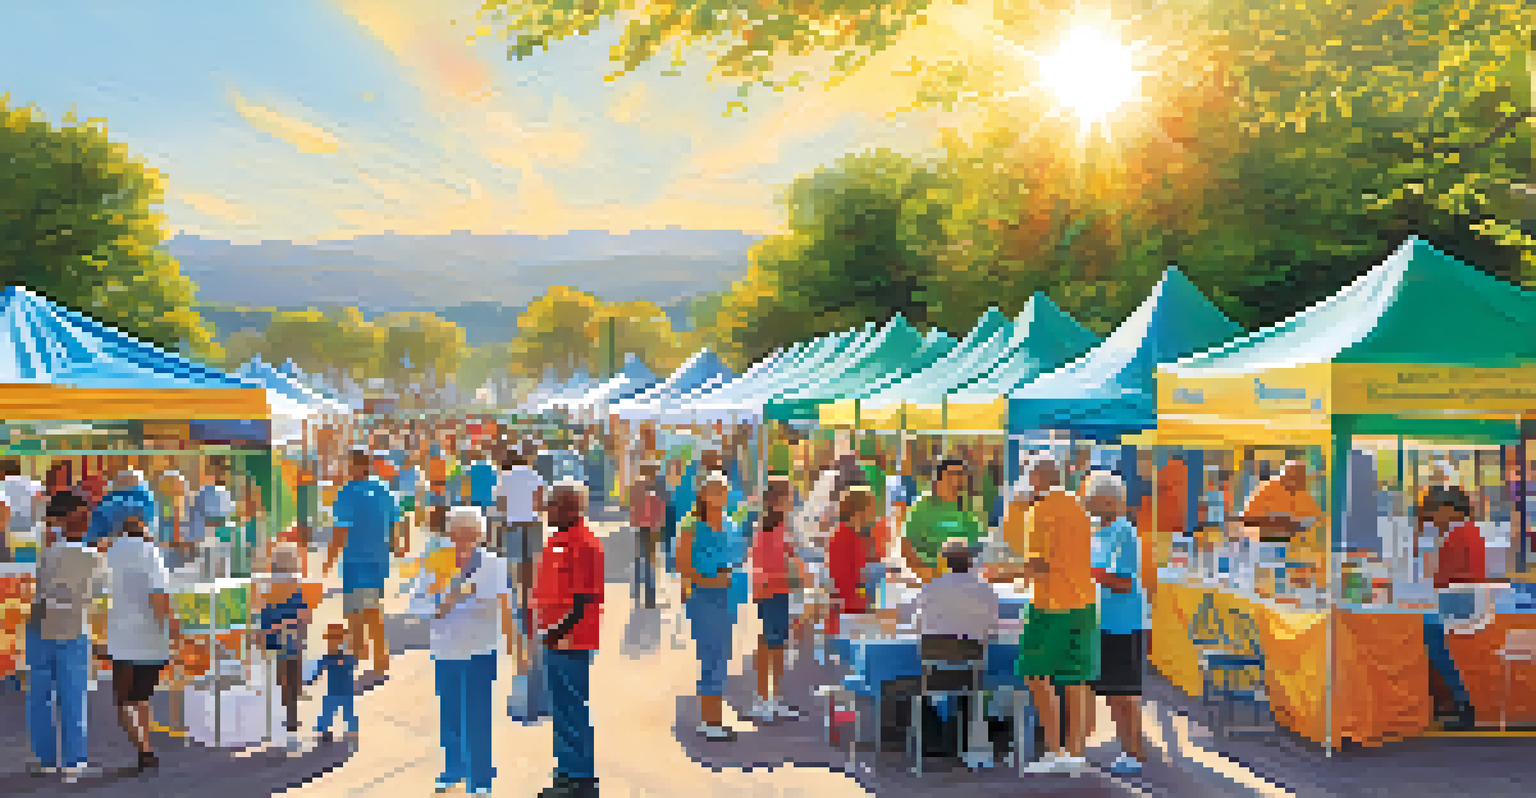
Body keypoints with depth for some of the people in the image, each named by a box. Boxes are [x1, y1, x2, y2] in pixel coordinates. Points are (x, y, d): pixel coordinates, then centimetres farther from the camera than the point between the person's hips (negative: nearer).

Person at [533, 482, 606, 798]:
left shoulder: (585, 544, -16)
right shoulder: (556, 540, 13)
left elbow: (585, 597, -20)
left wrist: (561, 630, -19)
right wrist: (544, 624, 13)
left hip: (572, 641, -9)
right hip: (556, 639, 9)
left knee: (574, 711, -2)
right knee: (562, 709, 17)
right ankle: (567, 771, 27)